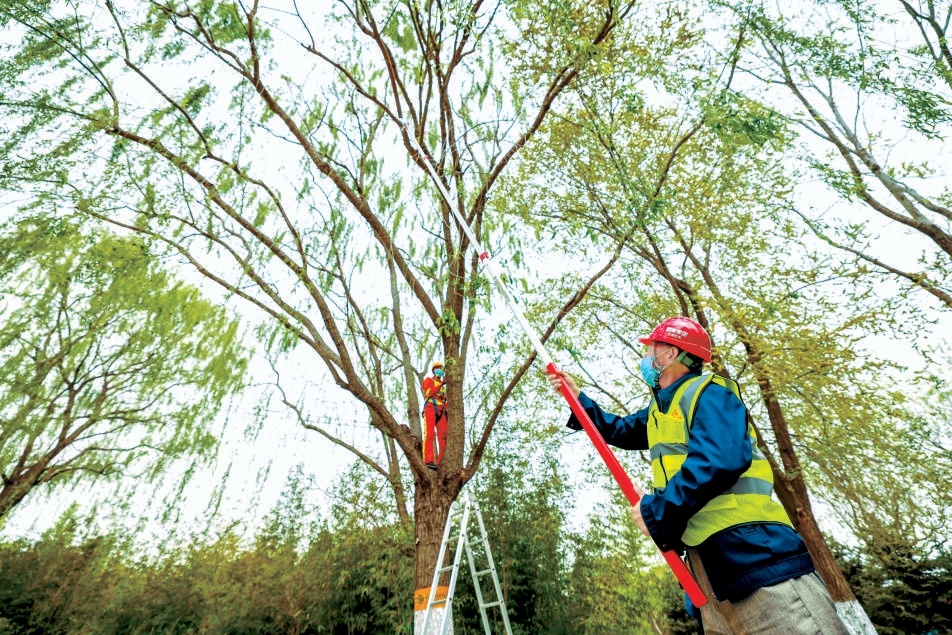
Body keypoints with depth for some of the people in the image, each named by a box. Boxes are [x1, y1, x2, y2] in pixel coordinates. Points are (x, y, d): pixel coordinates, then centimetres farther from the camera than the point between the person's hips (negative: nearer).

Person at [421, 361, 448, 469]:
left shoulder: (443, 385, 31)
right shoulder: (428, 381, 14)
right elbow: (429, 393, -7)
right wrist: (441, 384, -16)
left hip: (441, 411, 5)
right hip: (430, 408, -5)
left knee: (443, 436, -8)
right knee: (430, 434, -17)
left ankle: (441, 462, -10)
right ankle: (428, 460, -26)